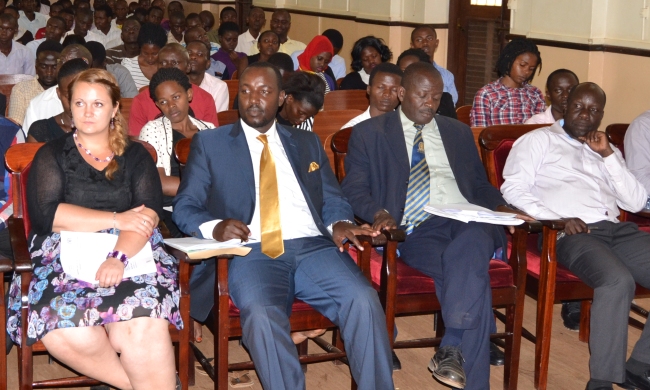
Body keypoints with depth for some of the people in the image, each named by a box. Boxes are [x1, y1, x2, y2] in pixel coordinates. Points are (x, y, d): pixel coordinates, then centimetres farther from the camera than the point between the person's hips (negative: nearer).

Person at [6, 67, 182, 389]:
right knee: (67, 335, -31)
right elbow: (45, 214, -2)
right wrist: (117, 220, -6)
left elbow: (148, 213, 1)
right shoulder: (52, 155, 15)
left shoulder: (135, 155, 16)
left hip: (131, 255, 0)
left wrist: (119, 256, -19)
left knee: (141, 331, -32)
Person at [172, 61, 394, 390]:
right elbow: (184, 206, 8)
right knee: (262, 315, -35)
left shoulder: (307, 143, 24)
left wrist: (339, 224, -4)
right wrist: (215, 226, -14)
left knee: (364, 301, -27)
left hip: (313, 247, 3)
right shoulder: (209, 143, 16)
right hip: (252, 253, -2)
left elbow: (333, 200, 21)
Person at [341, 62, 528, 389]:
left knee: (470, 246, -37)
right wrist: (379, 212, -16)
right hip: (416, 230, -2)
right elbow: (353, 189, 6)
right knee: (471, 276, -32)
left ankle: (452, 348, -36)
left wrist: (501, 208, 3)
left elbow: (480, 186, 27)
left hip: (468, 220, 3)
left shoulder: (458, 133, 27)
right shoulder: (369, 133, 15)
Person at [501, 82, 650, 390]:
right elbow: (513, 189, 0)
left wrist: (608, 155, 8)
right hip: (571, 234, -6)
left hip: (618, 229, 6)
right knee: (618, 281, -34)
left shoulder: (605, 150, 29)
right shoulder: (538, 140, 14)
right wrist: (558, 218, -14)